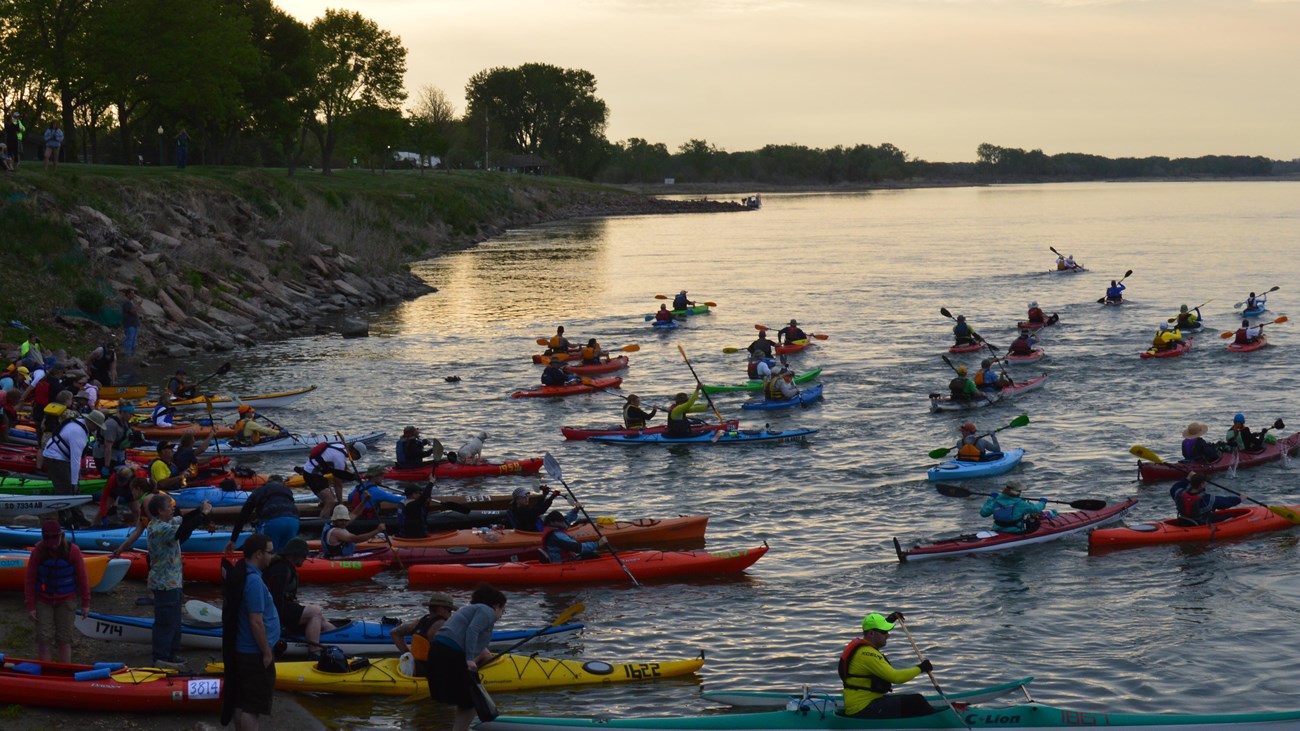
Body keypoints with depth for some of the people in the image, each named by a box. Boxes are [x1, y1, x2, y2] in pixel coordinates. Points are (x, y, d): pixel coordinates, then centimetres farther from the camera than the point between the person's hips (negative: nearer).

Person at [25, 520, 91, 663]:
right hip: (43, 601, 1)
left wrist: (85, 603, -3)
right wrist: (30, 606, -7)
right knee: (43, 639, -2)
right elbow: (30, 580, -5)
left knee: (64, 640, 4)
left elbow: (82, 578, -4)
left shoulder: (73, 551, -11)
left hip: (66, 601, -1)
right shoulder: (38, 551, -10)